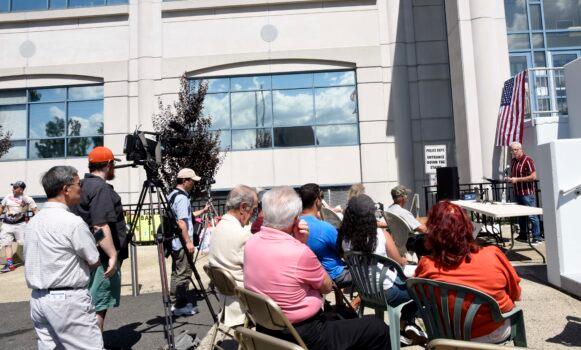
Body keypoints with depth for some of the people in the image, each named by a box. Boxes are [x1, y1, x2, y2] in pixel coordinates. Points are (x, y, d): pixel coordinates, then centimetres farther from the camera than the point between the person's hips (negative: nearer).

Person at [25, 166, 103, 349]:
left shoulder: (33, 222, 9)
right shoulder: (73, 222, -16)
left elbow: (31, 259, 15)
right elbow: (95, 262, -10)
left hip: (37, 299, 9)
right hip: (67, 300, -8)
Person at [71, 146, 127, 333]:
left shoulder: (82, 185, 13)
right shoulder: (101, 188, -17)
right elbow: (100, 226, -25)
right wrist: (113, 255, -25)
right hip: (102, 258, -10)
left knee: (92, 304, 17)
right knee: (98, 307, -4)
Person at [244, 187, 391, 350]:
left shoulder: (251, 243, -7)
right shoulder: (300, 252, -30)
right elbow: (327, 287, -10)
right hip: (304, 337, -8)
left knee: (343, 315, 29)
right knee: (379, 328, 5)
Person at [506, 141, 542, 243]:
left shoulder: (527, 160, -11)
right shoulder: (513, 161, 12)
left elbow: (533, 177, -17)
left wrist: (517, 179, -18)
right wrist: (510, 178, 4)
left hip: (527, 193, -7)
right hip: (517, 193, 8)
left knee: (532, 216, -3)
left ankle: (537, 237, 5)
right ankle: (523, 235, 25)